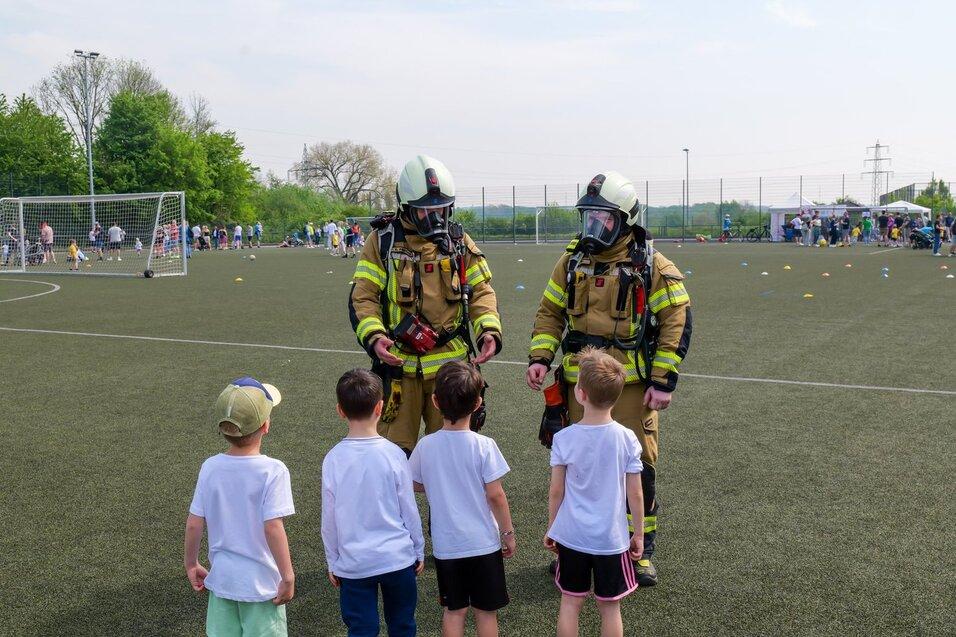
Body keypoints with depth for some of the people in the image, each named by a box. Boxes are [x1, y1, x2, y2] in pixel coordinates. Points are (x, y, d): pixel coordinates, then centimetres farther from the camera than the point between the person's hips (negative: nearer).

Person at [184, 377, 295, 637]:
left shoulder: (210, 468, -5)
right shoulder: (272, 470, -18)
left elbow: (194, 524, -1)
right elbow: (272, 528, -21)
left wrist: (191, 564, 15)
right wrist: (288, 576, -12)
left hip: (221, 578, 4)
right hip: (261, 583, -4)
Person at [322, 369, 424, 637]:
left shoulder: (333, 459, -10)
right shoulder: (393, 454, -12)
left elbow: (329, 519, -3)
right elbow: (409, 509, -4)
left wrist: (333, 563, 11)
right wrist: (419, 550, 11)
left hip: (353, 564, 0)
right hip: (397, 557, 0)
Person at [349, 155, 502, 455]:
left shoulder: (459, 241, 7)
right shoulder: (383, 241, -1)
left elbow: (481, 291, 7)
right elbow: (362, 297, -3)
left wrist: (489, 330, -12)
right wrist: (374, 337, -21)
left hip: (450, 363, 2)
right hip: (399, 364, -2)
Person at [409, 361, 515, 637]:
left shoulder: (425, 446, -8)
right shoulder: (484, 446, -16)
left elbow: (416, 485, 7)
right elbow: (495, 495, -13)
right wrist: (508, 532, -1)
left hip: (445, 544, 2)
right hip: (483, 542, -2)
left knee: (454, 610, 15)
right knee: (485, 611, 11)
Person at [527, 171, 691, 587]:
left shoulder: (651, 266, -7)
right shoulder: (572, 261, 6)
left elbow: (677, 321, -7)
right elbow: (551, 312, 12)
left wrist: (664, 381, -11)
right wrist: (540, 358, -2)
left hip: (632, 385, -4)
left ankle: (640, 551, 17)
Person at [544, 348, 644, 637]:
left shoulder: (563, 438, -12)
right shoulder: (626, 438, -11)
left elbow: (556, 491, -5)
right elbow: (635, 494, -6)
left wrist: (551, 528, 10)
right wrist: (638, 535, 7)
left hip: (571, 536, 0)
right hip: (612, 538, 0)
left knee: (570, 602, 14)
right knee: (610, 607, 13)